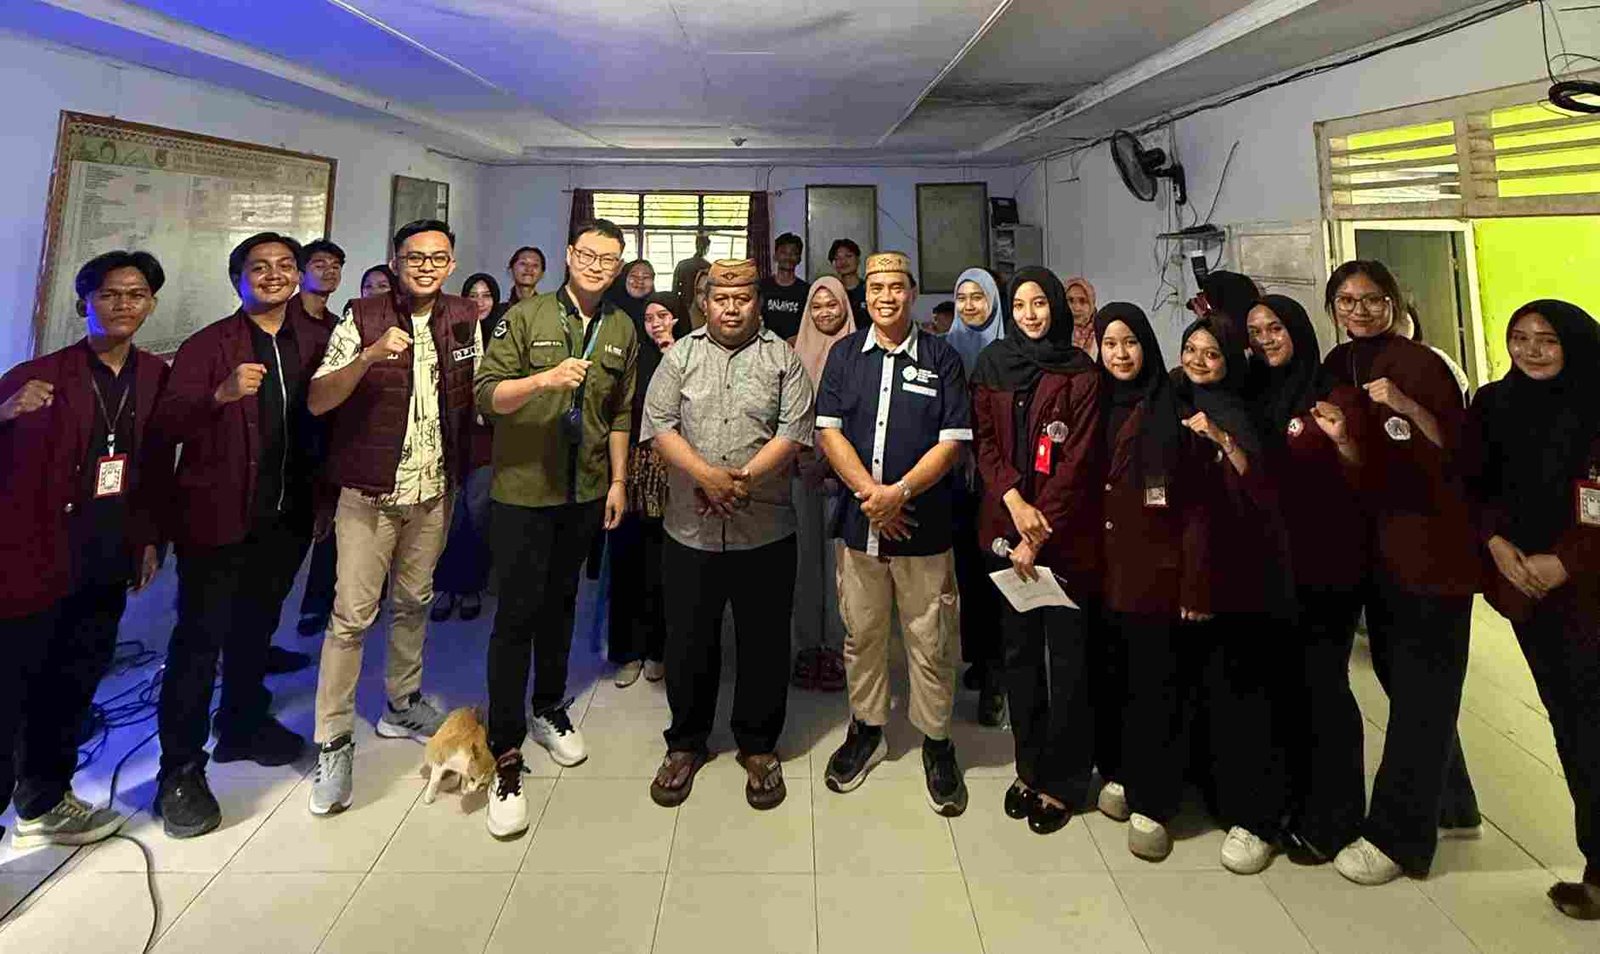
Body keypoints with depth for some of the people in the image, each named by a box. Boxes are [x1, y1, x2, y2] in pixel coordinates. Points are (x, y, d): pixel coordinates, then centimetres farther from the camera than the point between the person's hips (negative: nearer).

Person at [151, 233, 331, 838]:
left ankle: (243, 725, 37)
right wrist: (221, 395, -31)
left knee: (255, 629, 18)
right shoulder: (208, 345, -6)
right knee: (200, 638, 0)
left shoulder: (316, 341, 4)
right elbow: (163, 427, -15)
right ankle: (180, 770, 11)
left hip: (286, 516, 4)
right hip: (217, 516, -4)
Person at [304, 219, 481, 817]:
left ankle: (401, 706, 34)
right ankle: (333, 744, 9)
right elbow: (317, 402, -12)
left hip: (435, 490, 4)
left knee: (413, 603, 16)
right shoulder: (363, 319, -7)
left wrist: (466, 468, 0)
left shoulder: (465, 321, 4)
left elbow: (476, 394, 13)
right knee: (352, 616, -2)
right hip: (370, 490, -3)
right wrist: (371, 355, -27)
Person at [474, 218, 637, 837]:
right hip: (522, 490, -4)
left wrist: (618, 481, 8)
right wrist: (545, 378, -28)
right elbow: (486, 396, -12)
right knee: (517, 614, -3)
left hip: (586, 492, 4)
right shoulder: (525, 317, -5)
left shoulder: (622, 332, 8)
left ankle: (548, 710, 35)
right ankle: (506, 755, 5)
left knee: (560, 603, 17)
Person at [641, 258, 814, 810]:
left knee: (764, 643, 9)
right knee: (688, 642, 11)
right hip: (691, 530, 1)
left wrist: (743, 479, -17)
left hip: (765, 531, -1)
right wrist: (707, 475, -16)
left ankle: (758, 746, 28)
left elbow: (794, 431, -6)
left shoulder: (783, 359, 4)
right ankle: (686, 743, 31)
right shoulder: (680, 356, 8)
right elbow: (658, 425, -2)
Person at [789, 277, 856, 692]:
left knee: (837, 555, -1)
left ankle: (836, 646, 9)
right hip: (803, 465, 3)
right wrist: (799, 454, -3)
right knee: (806, 553, 5)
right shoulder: (796, 350, 11)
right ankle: (808, 645, 14)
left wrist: (831, 459, -10)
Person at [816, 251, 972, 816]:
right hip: (859, 521, 2)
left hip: (924, 526, -2)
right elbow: (828, 431, -1)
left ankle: (937, 742, 24)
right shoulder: (844, 356, 7)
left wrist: (900, 491, -16)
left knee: (930, 643, 6)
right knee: (861, 635, 14)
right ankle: (866, 730, 33)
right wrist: (872, 494, -13)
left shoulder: (942, 359, 2)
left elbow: (953, 441, -4)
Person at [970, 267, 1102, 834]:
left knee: (1066, 656, 3)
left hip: (1066, 535, -3)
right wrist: (1013, 500, -11)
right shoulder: (993, 365, 8)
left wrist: (1039, 534, -13)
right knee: (1019, 649, 11)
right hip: (1007, 528, 3)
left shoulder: (1080, 373, -3)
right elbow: (984, 441, 4)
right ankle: (1029, 766, 25)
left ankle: (1061, 781, 16)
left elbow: (1077, 461, -8)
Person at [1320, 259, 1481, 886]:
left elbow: (1456, 453, -14)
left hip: (1430, 548, -7)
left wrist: (1405, 406, -26)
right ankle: (1450, 806, 34)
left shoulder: (1419, 365, -10)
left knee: (1421, 691, 0)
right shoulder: (1336, 368, 8)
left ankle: (1396, 836, 10)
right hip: (1376, 546, 7)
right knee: (1402, 681, 16)